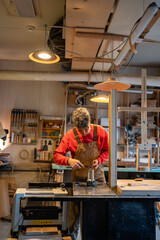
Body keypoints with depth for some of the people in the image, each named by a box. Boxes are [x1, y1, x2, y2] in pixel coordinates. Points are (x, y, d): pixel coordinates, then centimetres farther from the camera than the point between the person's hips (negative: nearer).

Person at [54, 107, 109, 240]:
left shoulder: (101, 132, -11)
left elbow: (107, 150, 3)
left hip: (97, 176, 1)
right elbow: (57, 155, -9)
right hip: (78, 177, -1)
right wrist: (69, 160, -29)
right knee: (75, 210, 8)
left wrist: (99, 160, -16)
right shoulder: (70, 135, -13)